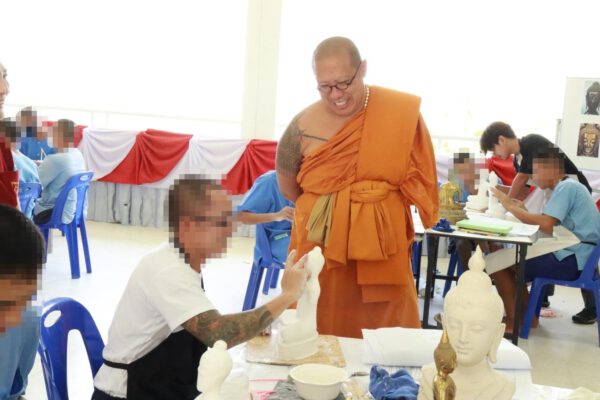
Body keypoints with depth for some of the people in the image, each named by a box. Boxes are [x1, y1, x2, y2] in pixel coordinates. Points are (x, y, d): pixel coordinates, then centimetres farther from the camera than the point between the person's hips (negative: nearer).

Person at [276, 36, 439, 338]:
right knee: (321, 333, 7)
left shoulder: (403, 112, -6)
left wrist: (379, 210, 4)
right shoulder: (304, 126, -7)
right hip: (321, 247, 0)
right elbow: (287, 186, 9)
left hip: (382, 248, 1)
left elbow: (417, 179, 6)